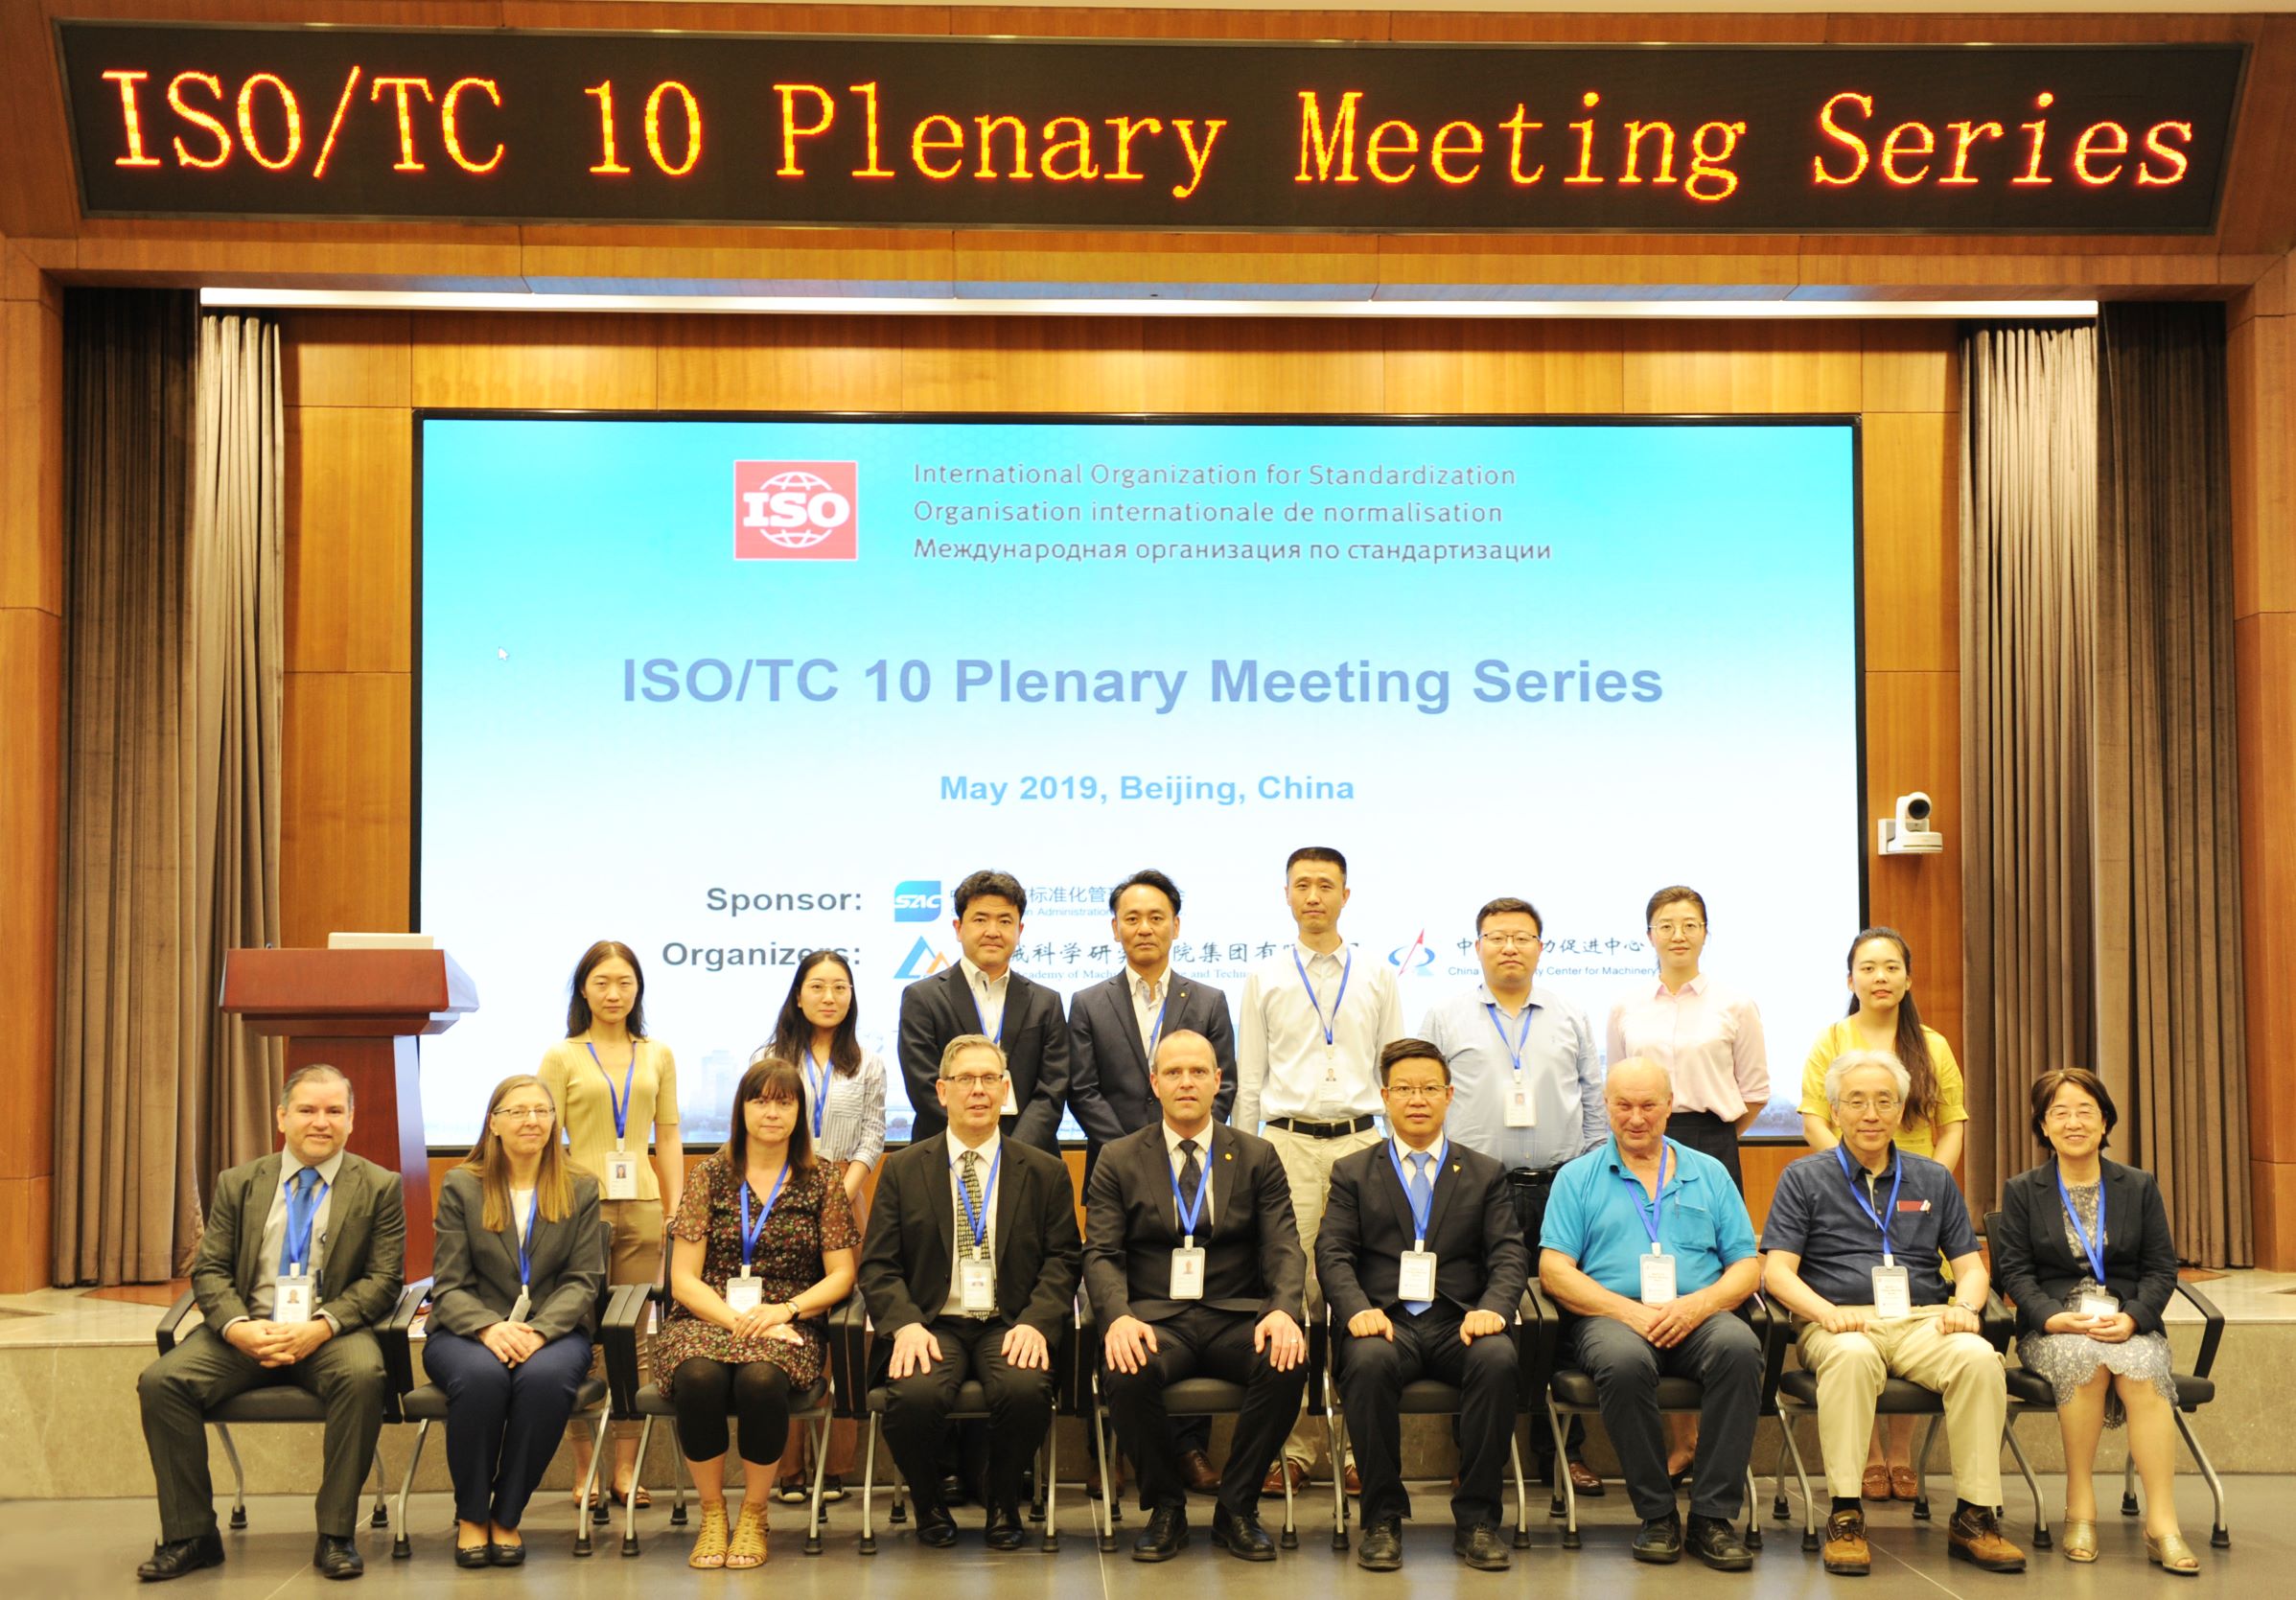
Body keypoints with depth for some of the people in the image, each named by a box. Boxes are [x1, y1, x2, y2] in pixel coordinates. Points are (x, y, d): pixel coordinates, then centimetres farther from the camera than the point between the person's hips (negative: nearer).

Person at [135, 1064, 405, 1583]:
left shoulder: (379, 1187, 4)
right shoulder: (238, 1184, 11)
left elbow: (383, 1280, -2)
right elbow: (210, 1271, 7)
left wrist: (320, 1327, -19)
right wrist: (239, 1327, -15)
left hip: (330, 1332, -2)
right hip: (246, 1331, 3)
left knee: (363, 1375, -35)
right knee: (161, 1380, -21)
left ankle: (336, 1535, -22)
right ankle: (190, 1536, -8)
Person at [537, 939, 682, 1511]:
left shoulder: (658, 1056, 13)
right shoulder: (562, 1057, 5)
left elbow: (668, 1136, 13)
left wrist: (676, 1209, 6)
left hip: (642, 1207, 2)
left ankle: (626, 1468, 9)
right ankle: (584, 1469, 8)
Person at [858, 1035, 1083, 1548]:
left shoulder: (1045, 1172, 12)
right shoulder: (904, 1170, 11)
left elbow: (1063, 1260, 6)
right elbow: (878, 1265, 5)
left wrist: (1035, 1321, -13)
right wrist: (906, 1324, -14)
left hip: (1009, 1326, 0)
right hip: (933, 1325, 0)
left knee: (1026, 1390, -32)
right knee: (914, 1396, -32)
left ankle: (1003, 1501, 0)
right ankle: (929, 1505, 1)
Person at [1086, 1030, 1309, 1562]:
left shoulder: (1257, 1158, 12)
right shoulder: (1118, 1161, 10)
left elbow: (1283, 1248, 3)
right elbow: (1101, 1254, 1)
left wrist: (1284, 1310, -20)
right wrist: (1118, 1317, -21)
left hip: (1237, 1317, 1)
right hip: (1155, 1316, -1)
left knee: (1288, 1364, -31)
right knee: (1127, 1373, -34)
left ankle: (1237, 1509, -10)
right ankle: (1166, 1508, -8)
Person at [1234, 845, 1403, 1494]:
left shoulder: (1377, 977, 10)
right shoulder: (1265, 979, 9)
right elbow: (1249, 1080, 10)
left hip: (1360, 1141, 1)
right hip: (1290, 1143, -1)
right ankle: (1292, 1446, 3)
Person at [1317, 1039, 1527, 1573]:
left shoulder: (1485, 1174, 18)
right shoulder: (1352, 1174, 16)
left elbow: (1509, 1255, 7)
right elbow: (1332, 1254, 4)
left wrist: (1492, 1308, -15)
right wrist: (1358, 1309, -17)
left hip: (1459, 1324, 1)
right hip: (1385, 1321, -1)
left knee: (1498, 1359, -33)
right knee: (1369, 1362, -35)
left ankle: (1476, 1519, -20)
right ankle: (1382, 1518, -20)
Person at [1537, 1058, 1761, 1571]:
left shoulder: (1709, 1174, 19)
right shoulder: (1578, 1178, 14)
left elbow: (1748, 1267, 12)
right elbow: (1554, 1269, 2)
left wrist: (1697, 1305, -10)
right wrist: (1630, 1311, -13)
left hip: (1697, 1317, 2)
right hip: (1610, 1316, -2)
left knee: (1739, 1346, -32)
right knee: (1625, 1362, -36)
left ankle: (1714, 1514, -23)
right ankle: (1657, 1514, -18)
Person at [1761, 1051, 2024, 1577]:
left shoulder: (1933, 1180, 20)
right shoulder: (1804, 1179, 10)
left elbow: (1970, 1265, 16)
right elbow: (1777, 1270, 1)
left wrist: (1964, 1306, -8)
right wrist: (1827, 1312, -18)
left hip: (1923, 1321, 3)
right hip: (1842, 1324, -2)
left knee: (1978, 1357, -30)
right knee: (1851, 1355, -38)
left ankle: (1974, 1518, -22)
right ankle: (1845, 1515, -31)